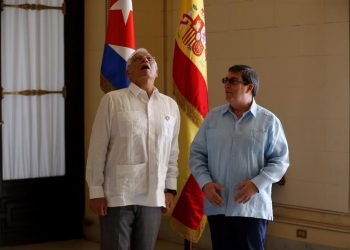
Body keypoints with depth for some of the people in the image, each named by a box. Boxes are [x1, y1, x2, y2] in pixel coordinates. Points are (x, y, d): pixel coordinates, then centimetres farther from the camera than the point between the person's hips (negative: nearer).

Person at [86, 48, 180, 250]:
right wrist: (96, 191, -5)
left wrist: (170, 190, 9)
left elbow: (172, 152, 13)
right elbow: (98, 149, -3)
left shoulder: (170, 106, 9)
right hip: (117, 195, -3)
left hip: (153, 197, 3)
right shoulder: (113, 100, -2)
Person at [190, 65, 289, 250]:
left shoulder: (268, 121, -1)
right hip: (217, 206, 3)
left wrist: (256, 184, -15)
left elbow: (280, 160, -2)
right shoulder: (212, 117, 8)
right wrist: (205, 183, -7)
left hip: (252, 208, -3)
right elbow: (197, 153, 9)